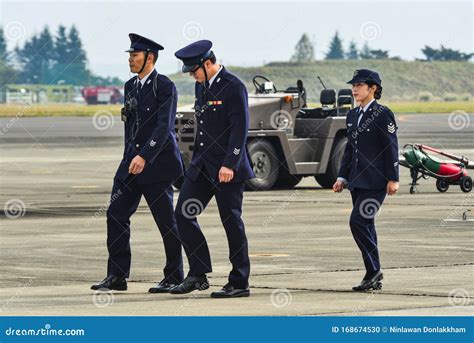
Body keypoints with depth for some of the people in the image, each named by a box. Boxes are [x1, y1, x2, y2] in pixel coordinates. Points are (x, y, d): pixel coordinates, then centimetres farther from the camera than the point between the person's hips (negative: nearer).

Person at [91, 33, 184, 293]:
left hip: (156, 163, -8)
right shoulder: (131, 86, 13)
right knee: (116, 214, 1)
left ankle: (174, 278, 9)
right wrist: (129, 158, 18)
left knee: (166, 221, 0)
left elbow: (164, 126, -19)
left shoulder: (165, 87, -11)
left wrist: (144, 157, -26)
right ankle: (117, 276, 4)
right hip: (132, 161, 8)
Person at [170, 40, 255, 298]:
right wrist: (197, 160, 18)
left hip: (227, 168, -8)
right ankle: (198, 275, 8)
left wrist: (229, 165, -22)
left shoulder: (233, 87, -13)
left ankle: (239, 283, 5)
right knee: (182, 214, 2)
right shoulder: (201, 86, 13)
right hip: (202, 165, 8)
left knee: (232, 223, -3)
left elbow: (240, 128, -17)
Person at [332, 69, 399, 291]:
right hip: (357, 181, 8)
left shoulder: (383, 114, -7)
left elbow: (391, 147, -10)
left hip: (375, 181, -8)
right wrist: (342, 177, 13)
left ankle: (373, 271, -10)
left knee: (358, 221, -17)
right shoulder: (353, 116, 15)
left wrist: (392, 179, -14)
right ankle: (374, 277, 12)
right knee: (365, 226, 7)